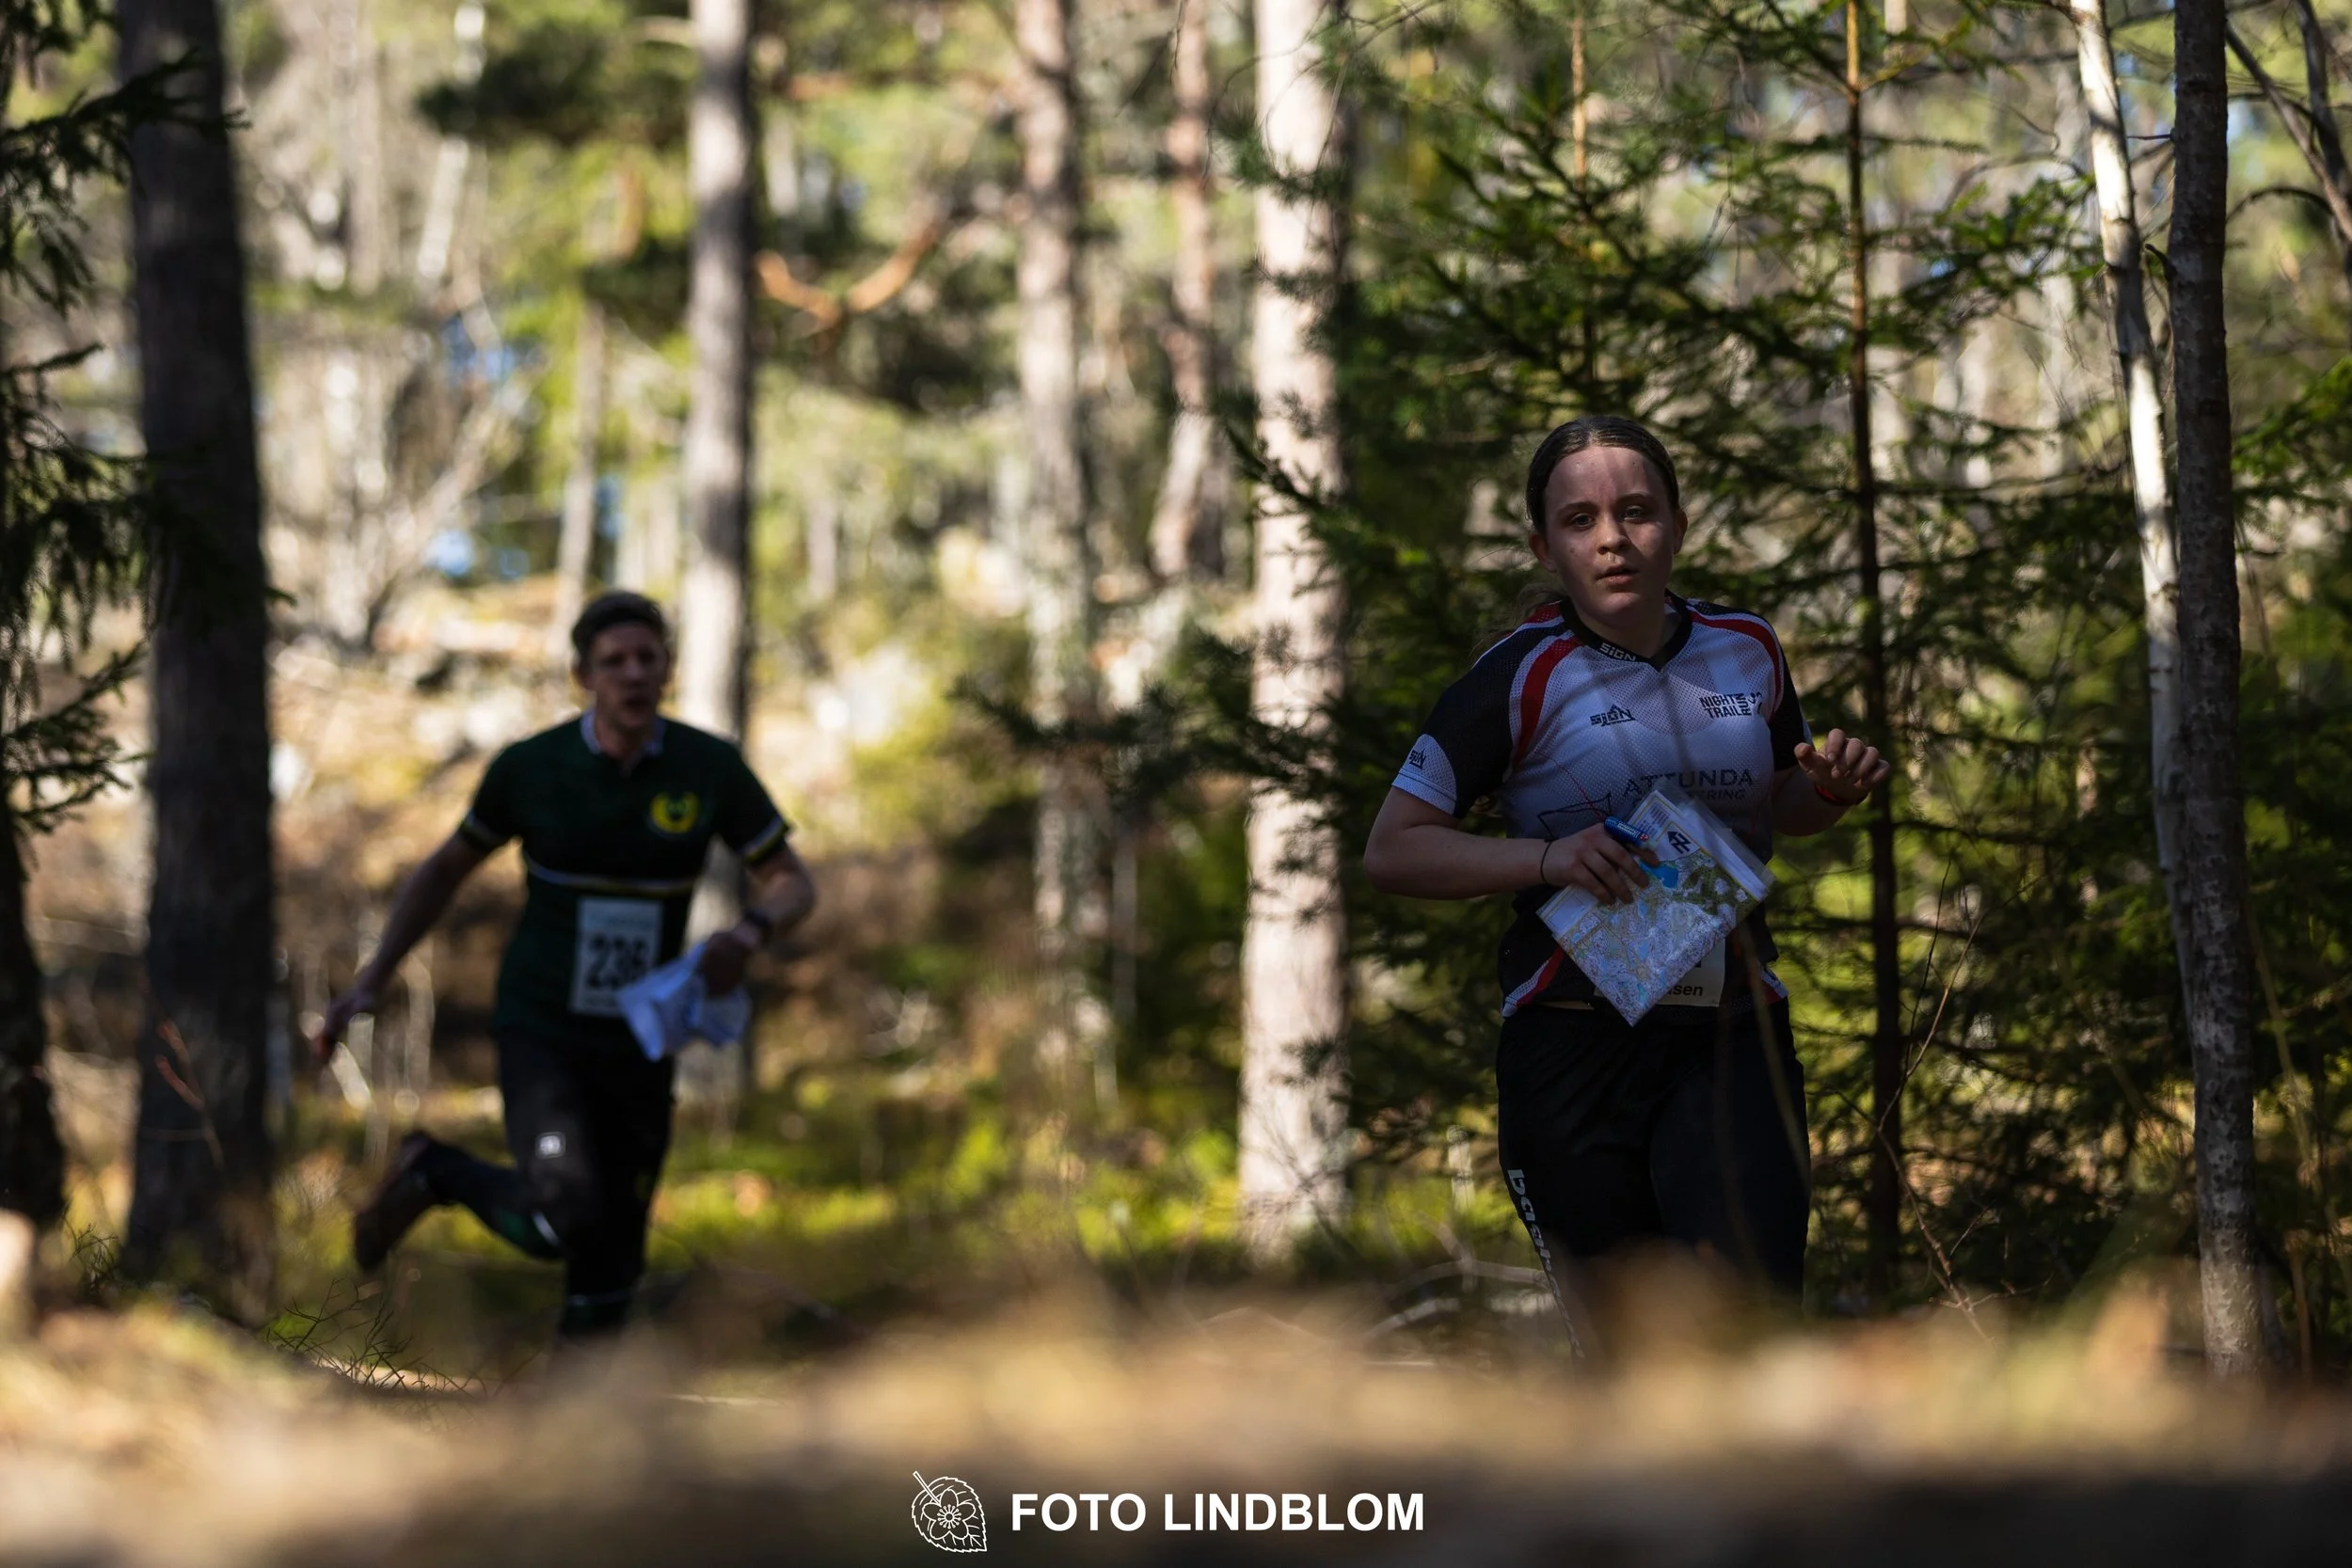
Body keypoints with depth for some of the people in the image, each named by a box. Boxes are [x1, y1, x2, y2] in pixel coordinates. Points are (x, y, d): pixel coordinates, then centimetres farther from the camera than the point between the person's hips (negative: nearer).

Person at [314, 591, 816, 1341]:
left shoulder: (710, 768, -7)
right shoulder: (529, 767, -10)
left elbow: (793, 884, 0)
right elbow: (444, 869, 6)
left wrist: (749, 931, -23)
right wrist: (368, 984, -1)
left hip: (638, 1046, 3)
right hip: (539, 1033, -3)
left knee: (606, 1279, 5)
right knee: (566, 1217, -25)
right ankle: (433, 1172, 5)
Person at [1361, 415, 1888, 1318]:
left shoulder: (1747, 650, 10)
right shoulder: (1519, 679, -3)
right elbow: (1391, 850, -4)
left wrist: (1834, 791, 3)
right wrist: (1544, 857, -18)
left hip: (1731, 1040, 2)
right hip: (1573, 1046, -2)